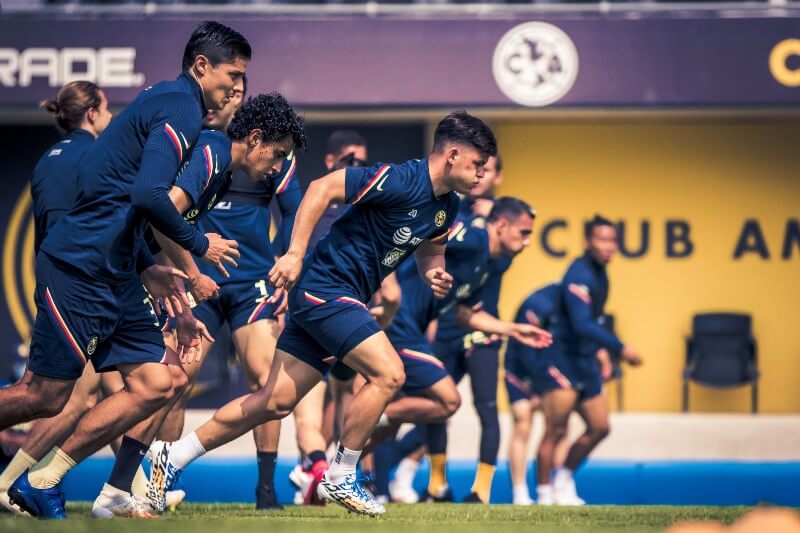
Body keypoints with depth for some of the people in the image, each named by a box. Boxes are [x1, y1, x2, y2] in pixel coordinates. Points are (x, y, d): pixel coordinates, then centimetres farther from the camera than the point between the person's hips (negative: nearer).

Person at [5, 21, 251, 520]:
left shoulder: (165, 102, 20)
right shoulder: (180, 105, -11)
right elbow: (148, 195, -24)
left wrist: (146, 268, 15)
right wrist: (199, 244, -9)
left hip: (115, 277, 10)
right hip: (79, 269, -10)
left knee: (157, 385, 3)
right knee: (44, 397, -7)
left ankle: (40, 483, 6)